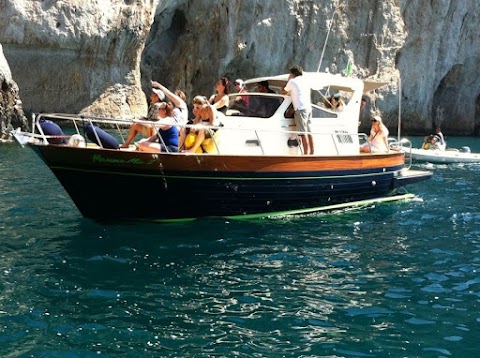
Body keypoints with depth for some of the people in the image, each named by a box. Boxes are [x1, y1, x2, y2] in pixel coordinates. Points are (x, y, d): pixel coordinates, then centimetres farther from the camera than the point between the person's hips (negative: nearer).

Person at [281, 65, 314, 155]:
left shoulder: (292, 81, 2)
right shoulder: (305, 81, 23)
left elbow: (283, 92, 12)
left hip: (300, 109, -8)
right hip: (309, 107, 8)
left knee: (303, 133, -11)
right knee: (309, 132, 9)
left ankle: (305, 154, -16)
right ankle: (311, 153, 8)